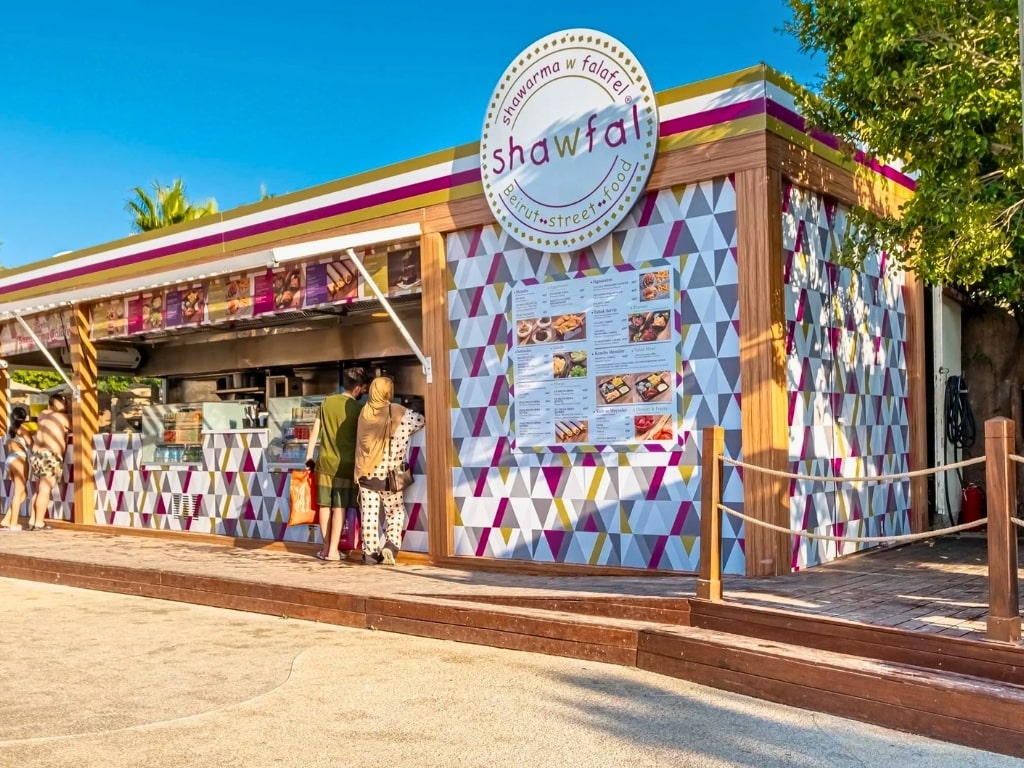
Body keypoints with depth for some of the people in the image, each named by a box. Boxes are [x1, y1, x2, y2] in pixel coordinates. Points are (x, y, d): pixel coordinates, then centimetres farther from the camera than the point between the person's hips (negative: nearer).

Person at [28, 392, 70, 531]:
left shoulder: (43, 415, 16)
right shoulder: (63, 417, -1)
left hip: (36, 455, 7)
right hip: (51, 456, -7)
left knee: (38, 490, 15)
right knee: (45, 490, -6)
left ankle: (32, 520, 14)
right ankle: (39, 523, -6)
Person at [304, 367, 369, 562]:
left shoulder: (326, 402, 5)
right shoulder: (358, 408, -7)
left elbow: (315, 431, 7)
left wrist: (309, 456, 13)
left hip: (324, 462, 4)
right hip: (345, 464, -4)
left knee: (325, 506, 11)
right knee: (339, 508, 1)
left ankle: (325, 547, 19)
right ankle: (333, 551, 1)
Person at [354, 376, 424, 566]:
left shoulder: (365, 413, -2)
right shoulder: (401, 414, -9)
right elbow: (423, 421, 3)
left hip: (366, 473, 2)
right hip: (389, 475, -2)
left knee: (369, 514, 8)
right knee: (395, 512, 14)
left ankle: (370, 552, 10)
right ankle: (391, 546, -2)